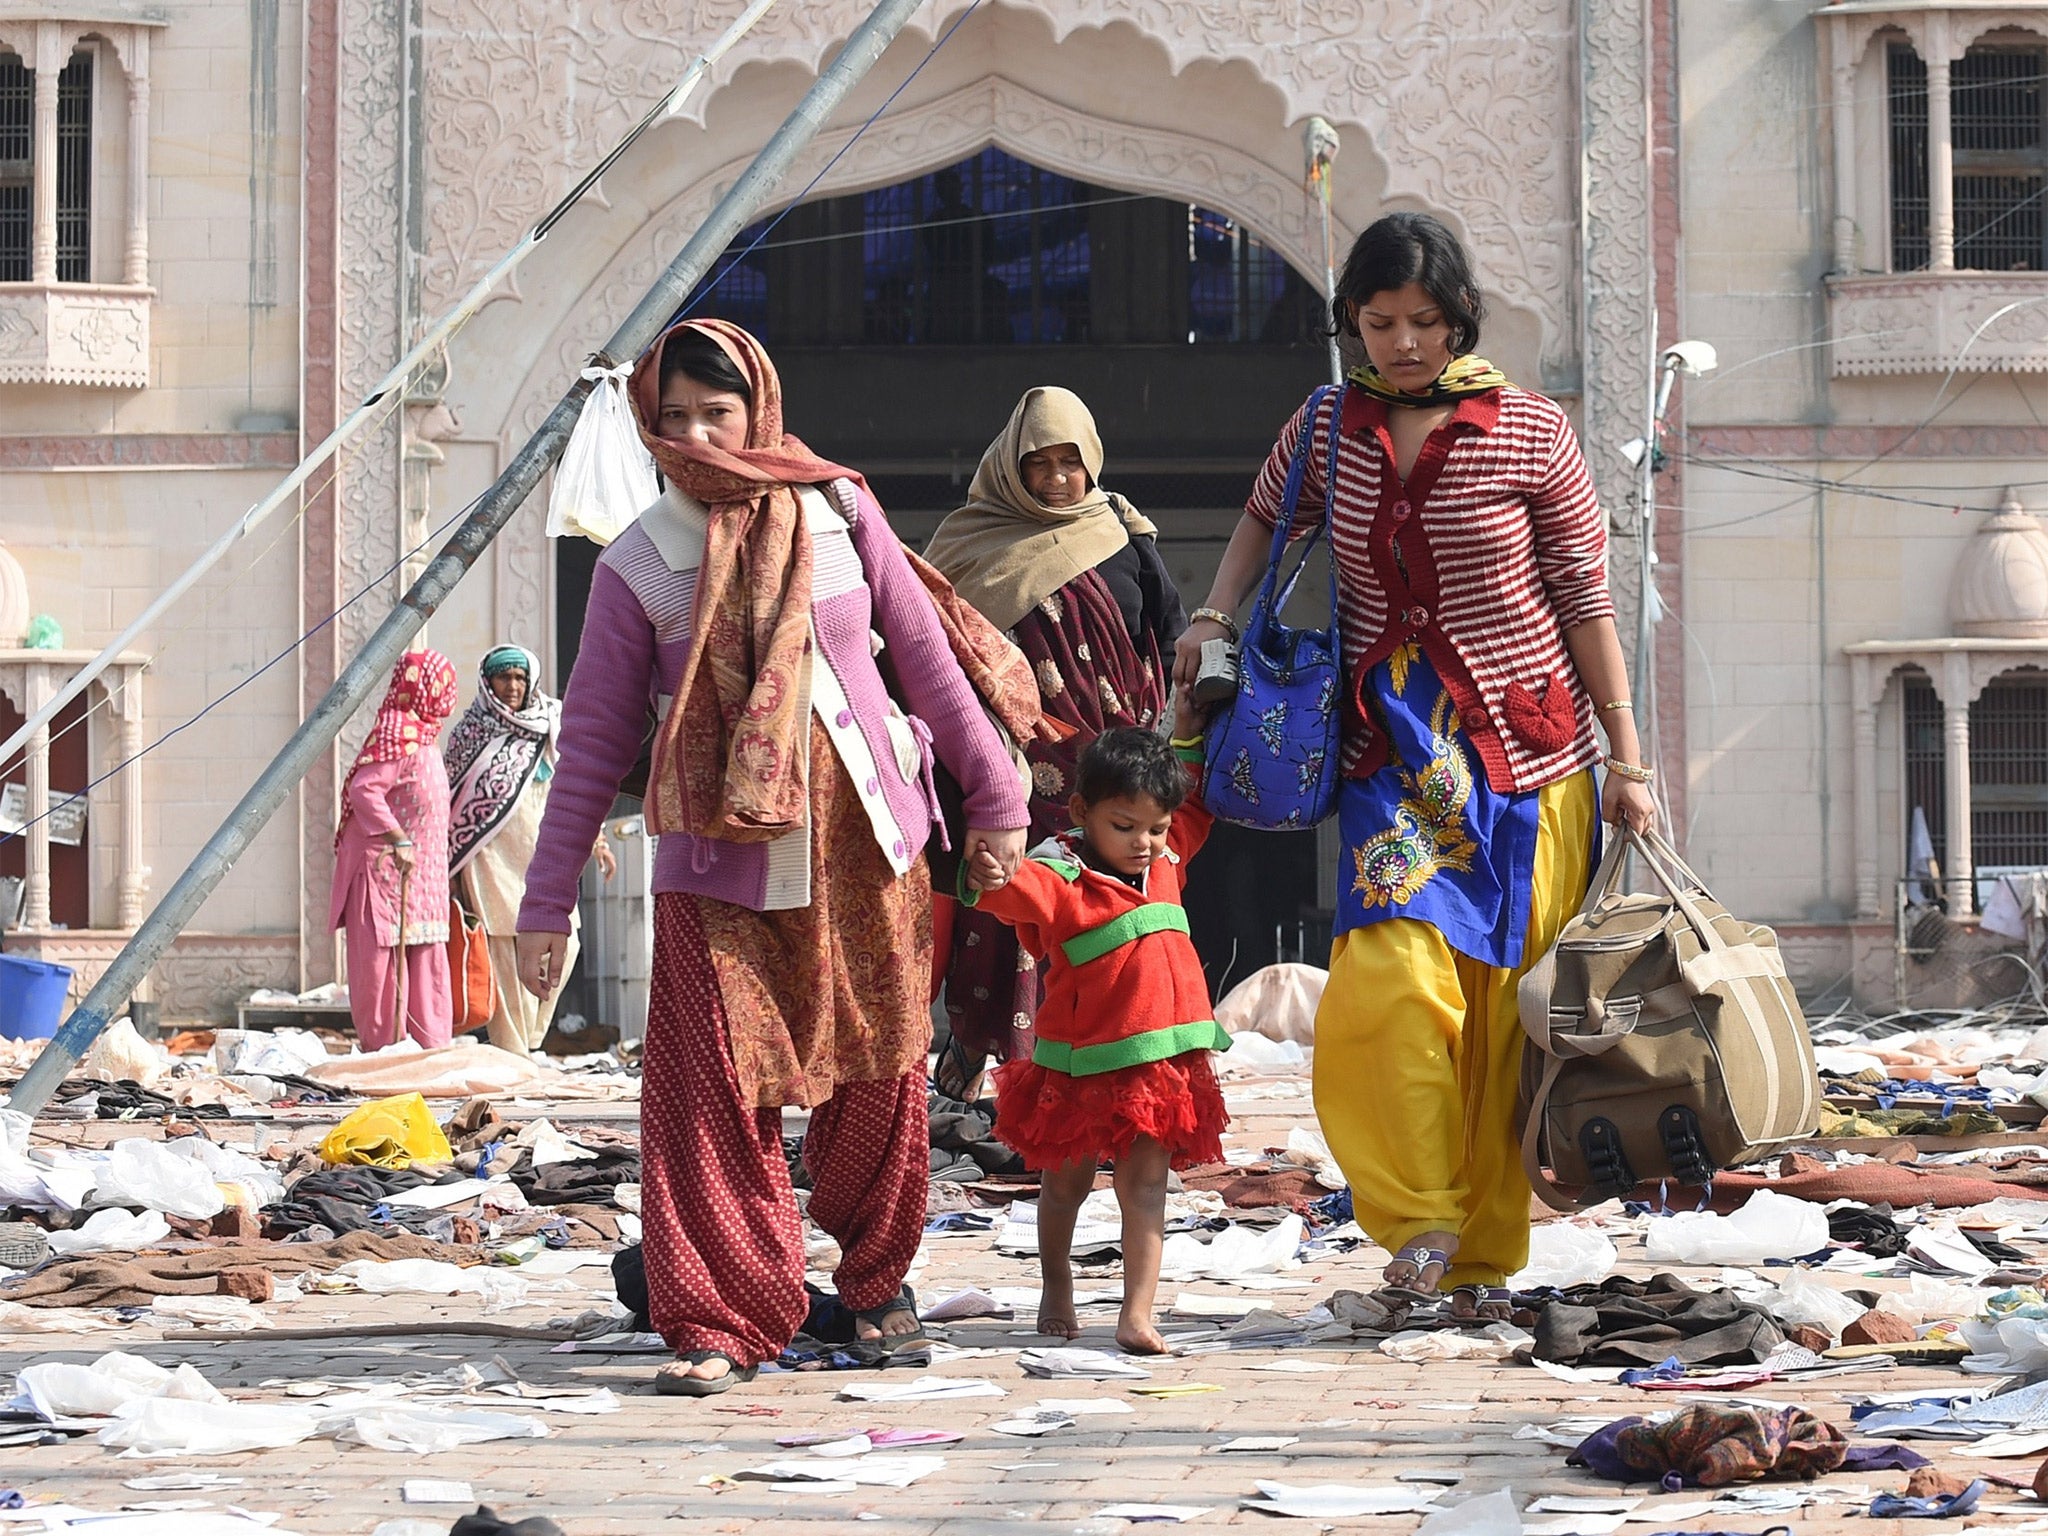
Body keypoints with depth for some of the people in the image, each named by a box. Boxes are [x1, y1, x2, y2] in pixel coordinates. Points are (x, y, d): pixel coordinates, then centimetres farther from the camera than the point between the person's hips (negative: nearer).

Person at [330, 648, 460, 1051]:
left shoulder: (421, 737, 15)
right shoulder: (400, 737, -16)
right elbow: (363, 790, -24)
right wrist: (398, 840, -25)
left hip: (417, 874, 10)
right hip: (387, 867, -10)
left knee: (426, 962, 11)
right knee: (385, 963, -6)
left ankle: (432, 1049, 15)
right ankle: (386, 1047, -5)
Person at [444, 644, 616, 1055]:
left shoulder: (549, 727, 13)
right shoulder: (469, 733, 6)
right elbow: (450, 797, 7)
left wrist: (597, 841, 12)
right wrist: (449, 870, 3)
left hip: (541, 852, 3)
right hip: (491, 856, -3)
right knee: (502, 953, -8)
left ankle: (529, 1043, 8)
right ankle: (510, 1052, -5)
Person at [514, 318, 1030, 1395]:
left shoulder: (837, 512, 3)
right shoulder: (637, 566, 0)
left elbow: (926, 655, 11)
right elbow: (594, 737, 3)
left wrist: (992, 791, 12)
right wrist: (547, 902, 3)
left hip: (863, 843, 2)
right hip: (718, 862, -1)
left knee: (878, 1074, 7)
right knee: (714, 1090, -9)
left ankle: (877, 1275, 28)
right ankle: (720, 1323, -2)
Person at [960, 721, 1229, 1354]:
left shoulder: (1166, 858, 6)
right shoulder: (1061, 878, -15)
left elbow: (1197, 806, 24)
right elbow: (1025, 892, -36)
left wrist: (1187, 742, 13)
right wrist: (992, 882, -58)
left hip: (1160, 1058, 4)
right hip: (1080, 1061, -3)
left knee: (1145, 1182, -3)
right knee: (1067, 1182, 15)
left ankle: (1138, 1313, -5)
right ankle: (1056, 1289, 36)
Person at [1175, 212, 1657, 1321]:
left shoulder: (1530, 434, -2)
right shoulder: (1326, 429, 6)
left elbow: (1586, 598, 1)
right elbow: (1266, 516, 27)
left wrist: (1624, 756, -1)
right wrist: (1216, 617, 11)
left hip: (1526, 752, -1)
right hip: (1391, 757, 2)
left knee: (1504, 1006, -1)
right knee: (1393, 979, -18)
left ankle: (1486, 1253, 9)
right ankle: (1418, 1215, -3)